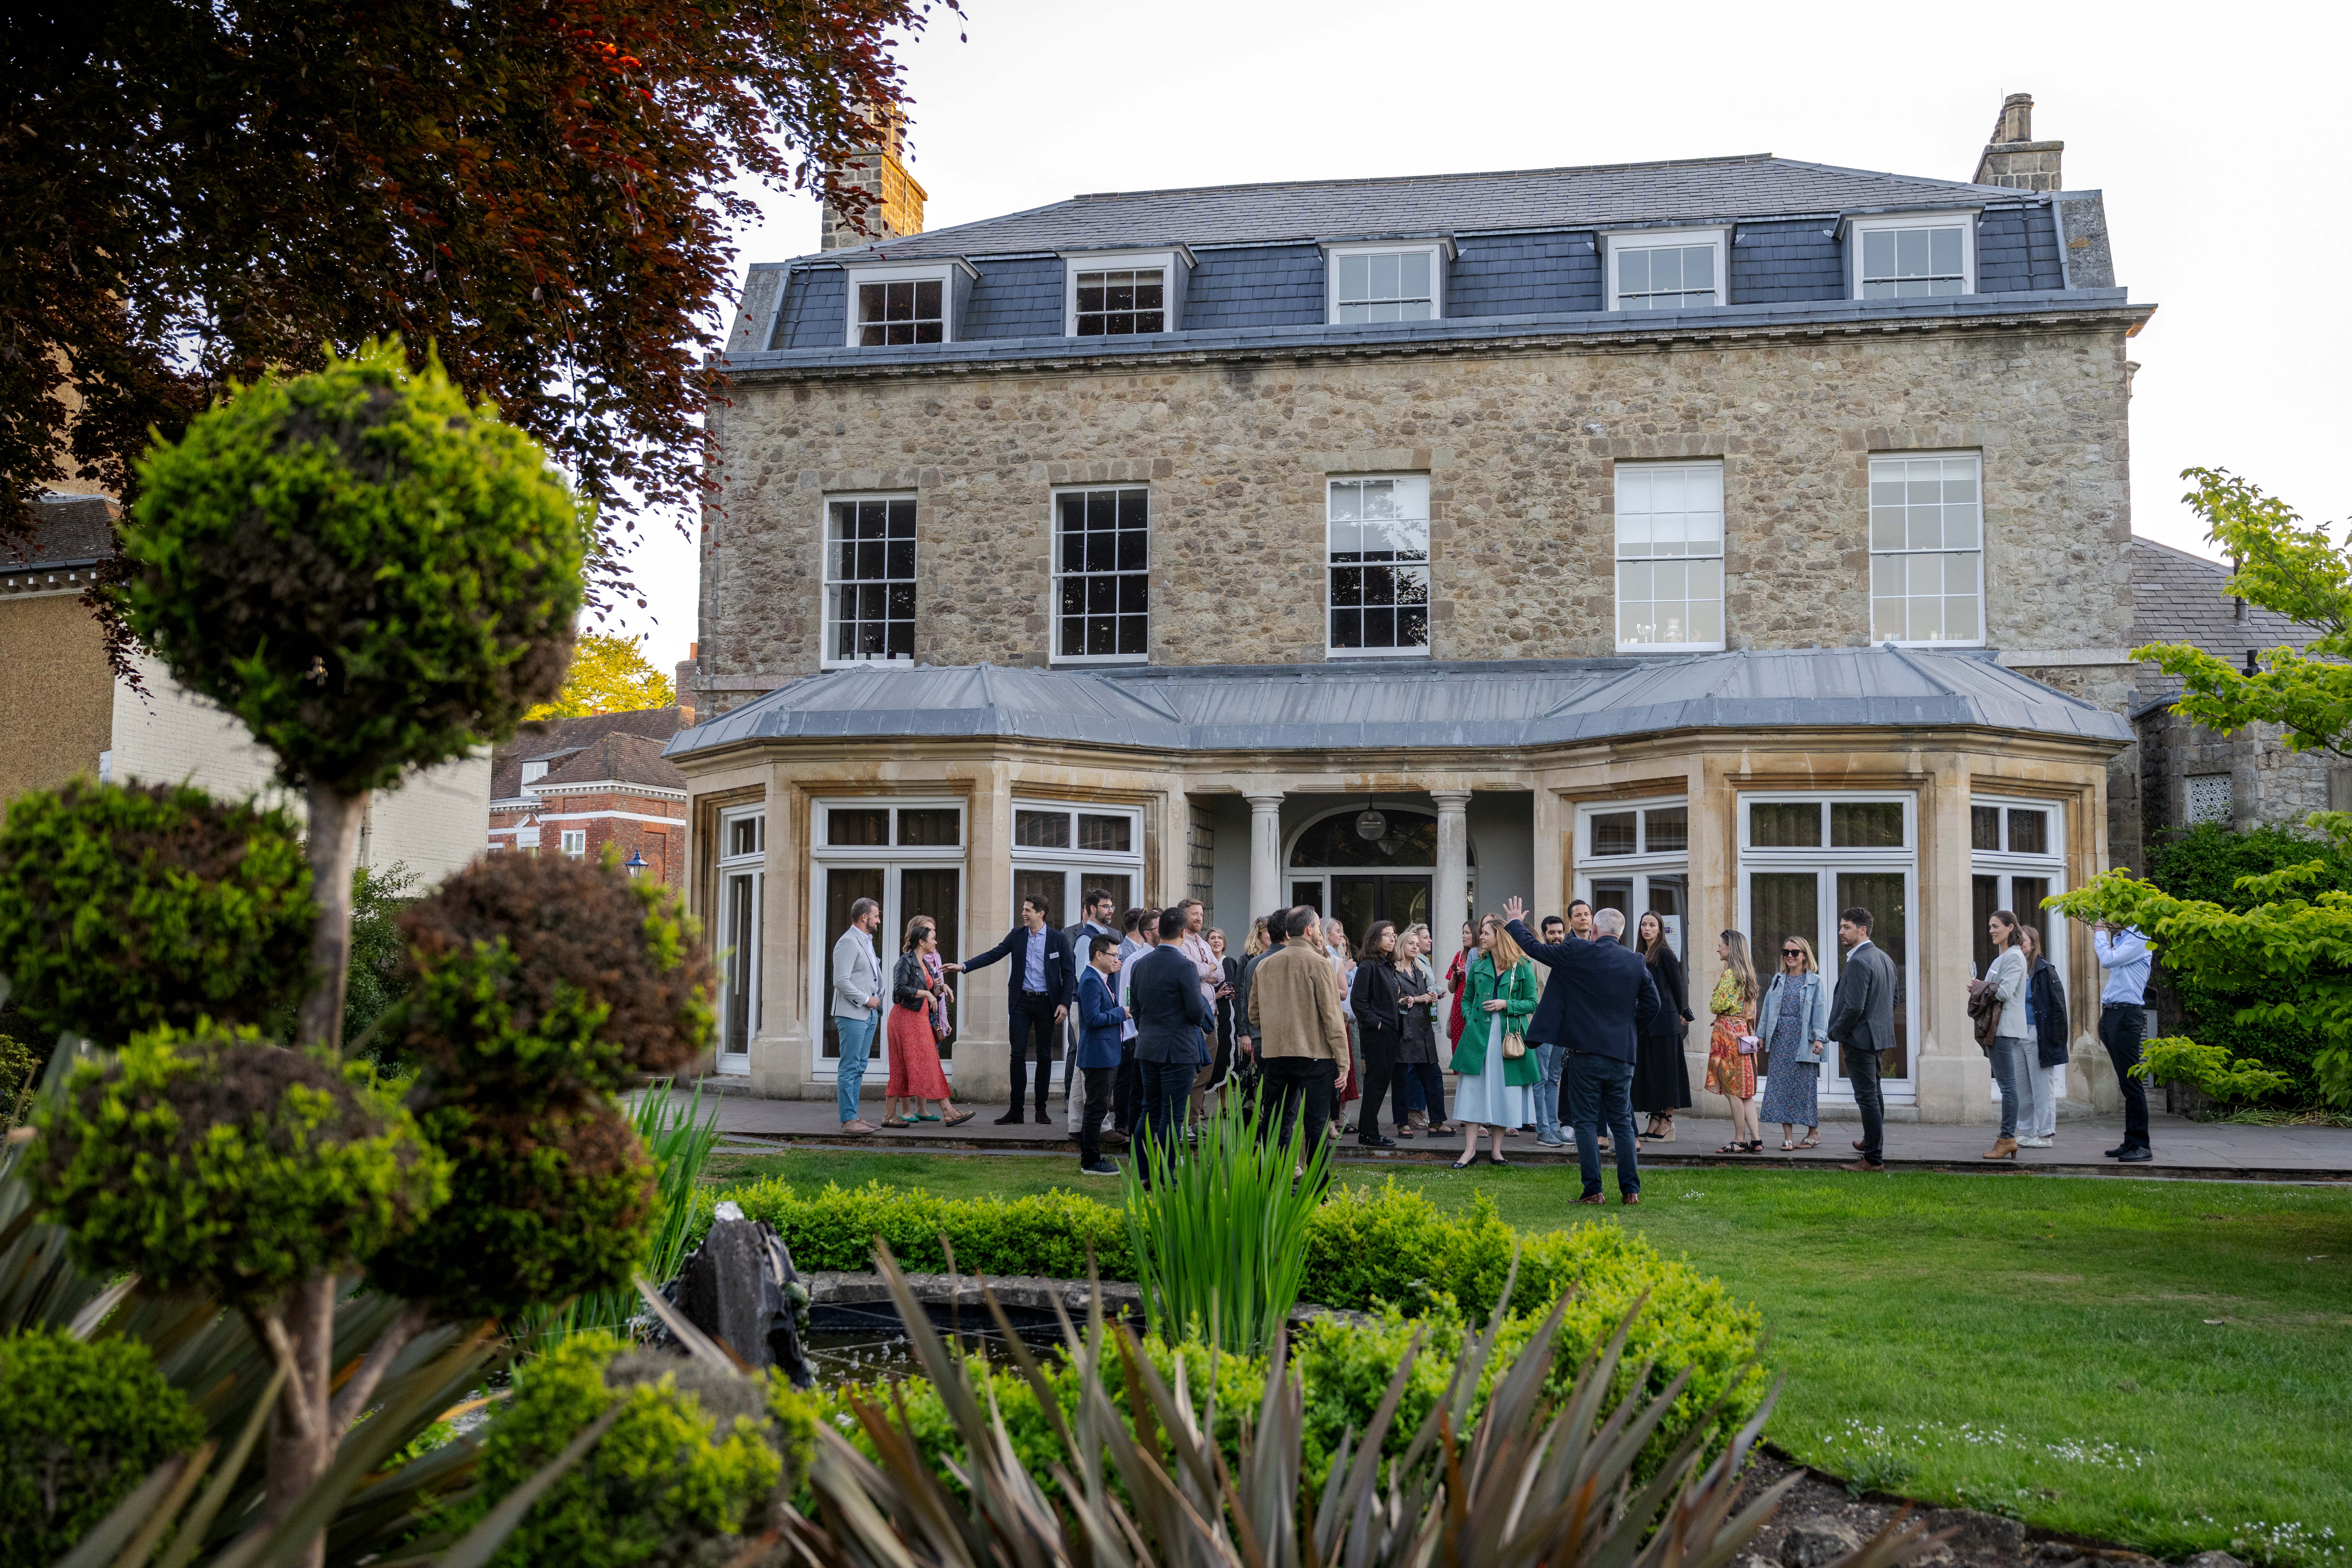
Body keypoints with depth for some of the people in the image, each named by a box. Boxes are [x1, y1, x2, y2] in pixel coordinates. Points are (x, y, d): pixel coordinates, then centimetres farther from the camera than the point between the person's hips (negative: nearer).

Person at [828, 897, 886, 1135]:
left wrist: (877, 1001, 15)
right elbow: (841, 981, -19)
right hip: (852, 1014, -10)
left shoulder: (867, 941, 19)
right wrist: (866, 1000, -15)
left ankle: (854, 1117, 12)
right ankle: (848, 1119, -8)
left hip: (869, 1015, 10)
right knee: (850, 1068, -8)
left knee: (859, 1068, 9)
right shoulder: (848, 943, -12)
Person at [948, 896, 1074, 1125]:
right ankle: (1016, 1111, -1)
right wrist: (963, 966, -10)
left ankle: (1041, 1109, 14)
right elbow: (993, 955, 1)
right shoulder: (1017, 935, 5)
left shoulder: (1059, 940, -2)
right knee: (1018, 1055, -3)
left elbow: (1069, 973, -1)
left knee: (1044, 1056, 4)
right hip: (1021, 1002, 2)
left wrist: (1064, 1004, -10)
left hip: (1046, 1003, -2)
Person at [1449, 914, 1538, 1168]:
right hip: (1479, 1033, 2)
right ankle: (1470, 1150, -2)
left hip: (1510, 1037, -2)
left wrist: (1506, 1005, -12)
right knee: (1474, 1089, -4)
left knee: (1505, 1092, 2)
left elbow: (1532, 1003, 1)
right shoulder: (1478, 964, 10)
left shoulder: (1523, 967, 1)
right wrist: (1469, 1018, 1)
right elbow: (1467, 998, 19)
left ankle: (1497, 1150, 12)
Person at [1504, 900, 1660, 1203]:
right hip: (1623, 1054, 4)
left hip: (1586, 1051, -3)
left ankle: (1593, 1190, -2)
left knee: (1586, 1122, 2)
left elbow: (1535, 948, 2)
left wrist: (1514, 923, 19)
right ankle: (1631, 1190, 10)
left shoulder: (1577, 954, -8)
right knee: (1622, 1122, 11)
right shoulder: (1637, 963, 3)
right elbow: (1652, 1003, 6)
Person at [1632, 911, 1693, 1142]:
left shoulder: (1665, 954, -8)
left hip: (1664, 1019, -8)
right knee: (1648, 1068, 7)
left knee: (1665, 1068, -4)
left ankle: (1667, 1121, -2)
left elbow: (1677, 985, -5)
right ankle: (1655, 1120, 10)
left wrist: (1681, 1014, 2)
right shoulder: (1641, 955, 14)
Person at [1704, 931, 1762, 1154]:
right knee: (1745, 1091, 9)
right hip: (1744, 1032, 9)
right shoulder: (1748, 974, 14)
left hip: (1728, 1031, -9)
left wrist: (1712, 1003, 5)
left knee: (1732, 1090, -4)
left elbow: (1718, 1006, -14)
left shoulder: (1730, 974, -13)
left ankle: (1740, 1141, -2)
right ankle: (1755, 1139, 6)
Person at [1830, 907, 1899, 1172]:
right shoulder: (1885, 959, 10)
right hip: (1880, 1036, 10)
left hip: (1860, 1038, -10)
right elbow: (1893, 999, 19)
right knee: (1875, 1092, 23)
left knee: (1867, 1097, -6)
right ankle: (1872, 1142, 39)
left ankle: (1874, 1158, -4)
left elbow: (1854, 1008, -25)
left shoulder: (1858, 962, -21)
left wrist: (1836, 1032, -11)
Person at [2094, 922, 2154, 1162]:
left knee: (2131, 1083, -10)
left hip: (2127, 1015, -9)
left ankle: (2141, 1146, -8)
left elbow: (2108, 960, -17)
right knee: (2126, 1084, 11)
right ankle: (2130, 1143, 14)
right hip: (2110, 1014, 9)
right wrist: (2101, 934, 17)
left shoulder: (2138, 940, -8)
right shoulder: (2119, 940, 18)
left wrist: (2100, 933, -5)